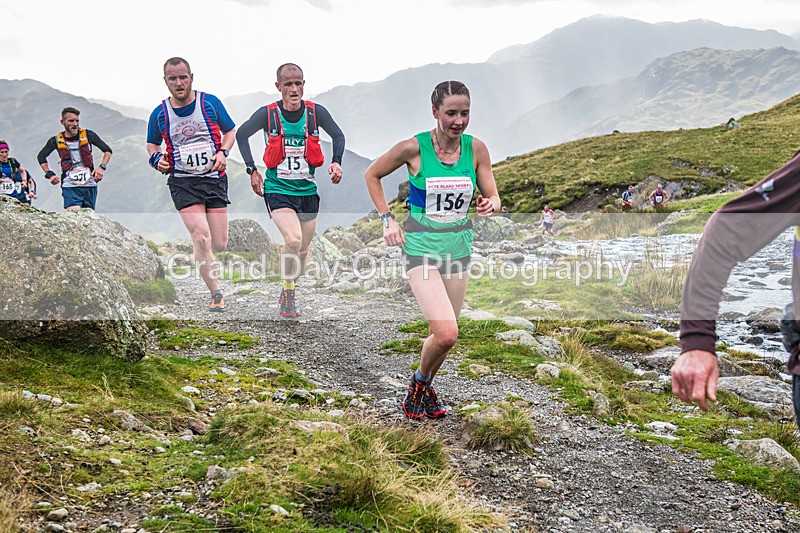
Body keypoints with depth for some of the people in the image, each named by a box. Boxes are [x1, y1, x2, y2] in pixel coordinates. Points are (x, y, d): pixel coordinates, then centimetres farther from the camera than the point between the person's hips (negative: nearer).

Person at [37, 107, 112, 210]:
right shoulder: (57, 141, 3)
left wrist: (101, 167, -4)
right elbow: (41, 157, 20)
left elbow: (107, 150, 11)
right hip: (70, 186, -1)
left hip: (90, 185, 1)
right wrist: (49, 174, 7)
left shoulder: (88, 135, 2)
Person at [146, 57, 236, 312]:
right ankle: (216, 295, -8)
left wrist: (223, 152, -7)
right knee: (202, 238, -18)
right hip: (182, 182, -1)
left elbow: (231, 131, 11)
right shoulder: (159, 114, 3)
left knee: (219, 244, 0)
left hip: (214, 178, 1)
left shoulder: (210, 102, 0)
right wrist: (157, 158, -3)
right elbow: (151, 144, 19)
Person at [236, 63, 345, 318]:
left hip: (307, 190, 3)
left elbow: (338, 135, 13)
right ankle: (288, 291, -2)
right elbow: (241, 134, 7)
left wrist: (336, 162, -4)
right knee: (293, 239, -24)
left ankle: (288, 293, 34)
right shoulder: (268, 114, -9)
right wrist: (252, 170, 0)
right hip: (277, 189, -3)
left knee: (303, 248, 10)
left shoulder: (316, 112, -5)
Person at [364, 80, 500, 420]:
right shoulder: (414, 148, -12)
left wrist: (490, 205, -20)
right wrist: (387, 219, -4)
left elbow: (493, 197, 4)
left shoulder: (476, 148, -3)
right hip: (421, 248, -4)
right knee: (446, 334, -17)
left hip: (459, 248, 4)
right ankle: (419, 381, 13)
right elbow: (372, 175, 4)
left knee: (444, 335, 12)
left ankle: (426, 387, 38)